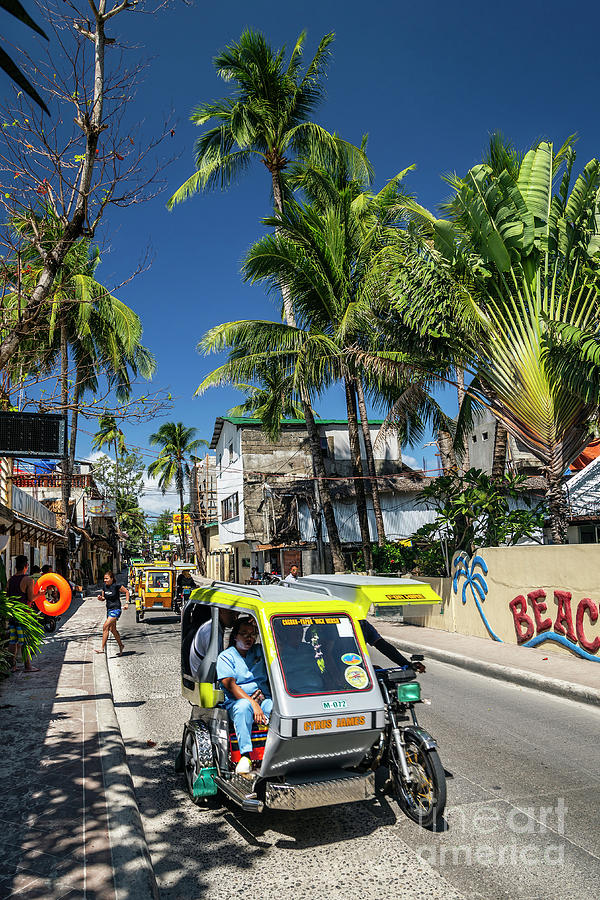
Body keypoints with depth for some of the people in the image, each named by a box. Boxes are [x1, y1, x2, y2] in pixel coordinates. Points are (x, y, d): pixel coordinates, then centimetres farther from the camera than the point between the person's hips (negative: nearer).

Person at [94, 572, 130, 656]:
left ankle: (102, 648, -16)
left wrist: (127, 603, -7)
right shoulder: (105, 586, 4)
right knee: (112, 629, 15)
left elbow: (127, 592, -2)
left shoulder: (117, 586, -13)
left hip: (116, 609, -8)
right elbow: (103, 598, 16)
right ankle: (120, 645, 32)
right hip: (109, 610, 8)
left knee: (105, 627, -18)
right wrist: (100, 598, -6)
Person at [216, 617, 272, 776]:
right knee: (243, 706, -37)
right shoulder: (226, 656, 5)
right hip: (237, 701, -3)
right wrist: (253, 703, -19)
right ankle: (245, 756, -34)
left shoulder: (260, 651, 18)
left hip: (264, 699, 3)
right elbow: (231, 686, -7)